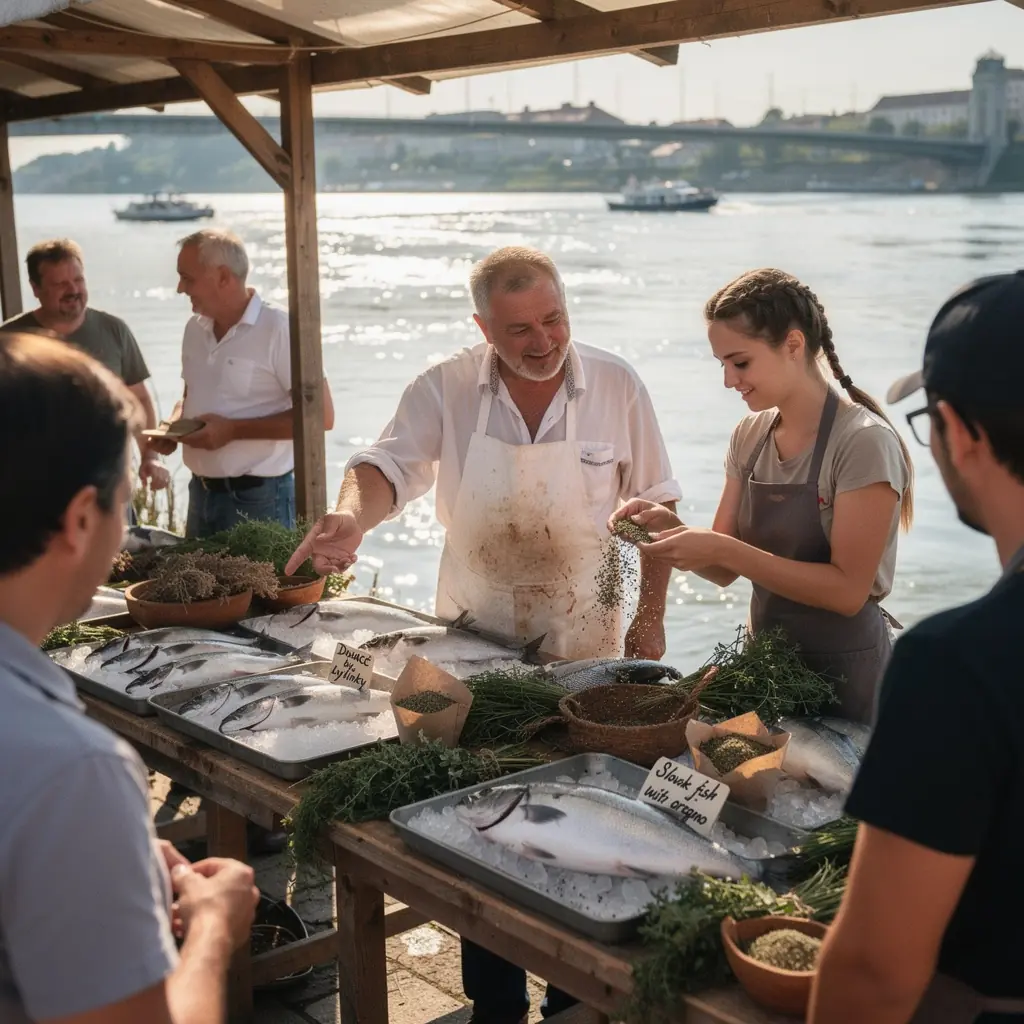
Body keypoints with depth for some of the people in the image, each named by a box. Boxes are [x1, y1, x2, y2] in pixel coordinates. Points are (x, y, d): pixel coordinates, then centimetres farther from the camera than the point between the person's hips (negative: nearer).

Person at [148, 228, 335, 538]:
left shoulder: (277, 329, -15)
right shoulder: (195, 329, 8)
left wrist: (233, 430, -20)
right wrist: (174, 424, -1)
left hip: (260, 499, -7)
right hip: (200, 494, 7)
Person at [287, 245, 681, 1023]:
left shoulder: (616, 387, -7)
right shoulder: (447, 391, -9)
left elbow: (656, 505, 0)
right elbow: (391, 465, -17)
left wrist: (651, 615, -2)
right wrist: (353, 516, -40)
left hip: (583, 646, 0)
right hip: (474, 642, 1)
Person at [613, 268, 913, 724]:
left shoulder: (863, 442, -17)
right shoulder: (750, 436, 3)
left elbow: (848, 590, -22)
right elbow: (725, 570, 5)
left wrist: (724, 549, -26)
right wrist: (671, 529, -14)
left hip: (842, 671, -6)